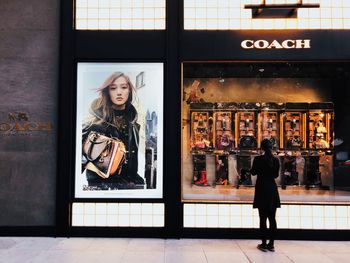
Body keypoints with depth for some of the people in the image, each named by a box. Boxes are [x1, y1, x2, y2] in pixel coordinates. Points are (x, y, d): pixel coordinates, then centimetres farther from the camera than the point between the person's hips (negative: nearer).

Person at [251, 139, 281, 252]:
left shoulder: (258, 159, -11)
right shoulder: (276, 160, -1)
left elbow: (253, 172, 1)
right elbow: (276, 175, 9)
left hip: (262, 189, -3)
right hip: (272, 190, 3)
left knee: (263, 218, 2)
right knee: (272, 218, 9)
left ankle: (264, 244, 6)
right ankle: (271, 244, 15)